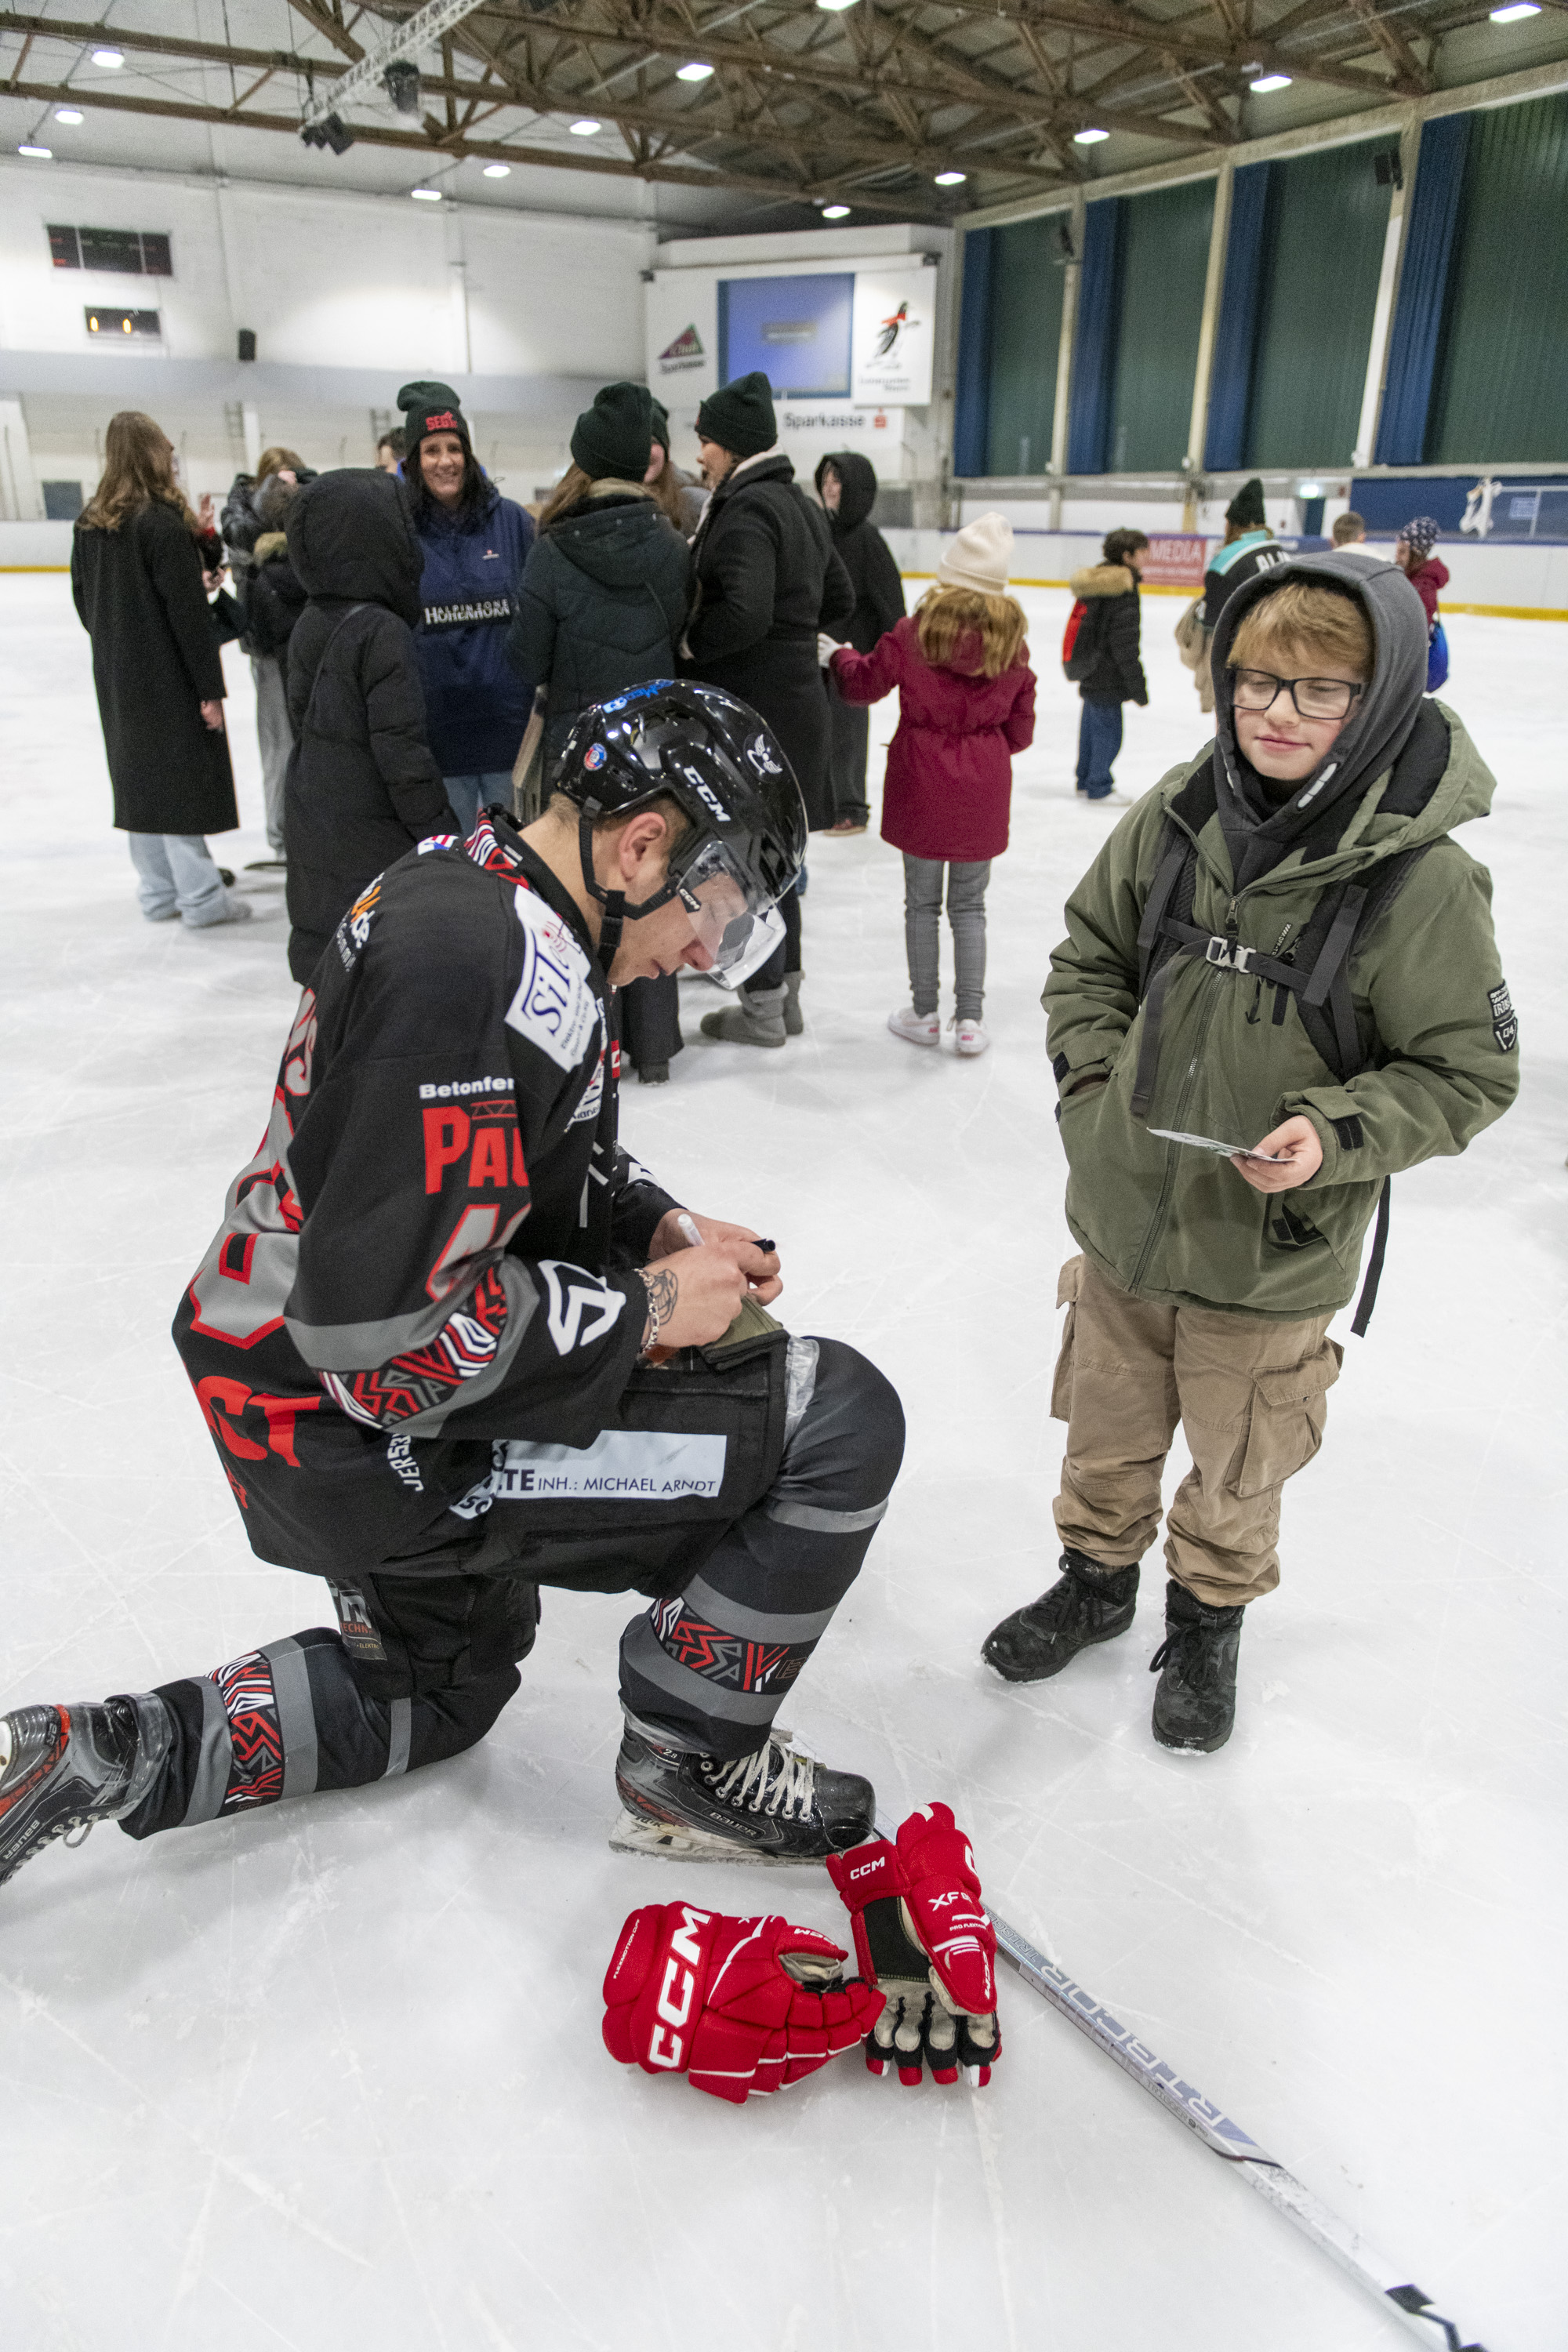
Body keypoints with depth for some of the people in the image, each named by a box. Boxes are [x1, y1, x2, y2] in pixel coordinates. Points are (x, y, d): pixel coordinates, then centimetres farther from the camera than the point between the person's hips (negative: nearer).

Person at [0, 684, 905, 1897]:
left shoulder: (461, 887, 4)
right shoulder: (496, 976, -28)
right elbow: (381, 1323, -30)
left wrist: (659, 1229, 3)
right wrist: (644, 1311, -18)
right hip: (365, 1442, -10)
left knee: (446, 1678, 34)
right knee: (842, 1419, -10)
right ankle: (689, 1768, 10)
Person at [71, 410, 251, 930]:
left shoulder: (90, 522, 7)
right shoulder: (163, 521, -15)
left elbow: (82, 598, 14)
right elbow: (188, 610, -18)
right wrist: (210, 687, -16)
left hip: (116, 677, 7)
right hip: (168, 678, -7)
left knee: (138, 778, 12)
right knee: (181, 778, -3)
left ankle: (158, 892, 19)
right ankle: (201, 897, 1)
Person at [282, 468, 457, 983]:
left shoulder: (309, 625, 9)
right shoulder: (385, 631, -17)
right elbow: (401, 750, -19)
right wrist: (443, 832, -11)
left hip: (311, 836, 8)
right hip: (371, 847, -8)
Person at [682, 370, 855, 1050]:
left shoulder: (746, 508, -16)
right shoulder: (800, 504, 14)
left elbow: (745, 611, -28)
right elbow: (840, 600, 20)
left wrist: (691, 643, -13)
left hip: (752, 707, -9)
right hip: (795, 694, 9)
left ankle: (761, 1007, 10)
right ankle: (785, 990, 26)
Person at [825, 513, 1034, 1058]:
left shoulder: (913, 634, -11)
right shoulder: (1013, 645, -3)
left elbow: (863, 684, 1)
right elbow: (1020, 731, 4)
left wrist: (840, 655, 22)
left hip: (922, 786, -2)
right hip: (983, 790, 2)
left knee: (922, 902, 11)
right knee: (969, 907, 11)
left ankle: (924, 1014, 18)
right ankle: (970, 1018, 11)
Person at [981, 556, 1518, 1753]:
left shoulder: (1422, 879, -19)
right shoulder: (1172, 819, -8)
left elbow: (1470, 1071, -11)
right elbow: (1089, 953, 9)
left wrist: (1336, 1133, -24)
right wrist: (1094, 1071, -3)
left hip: (1277, 1254, -3)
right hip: (1123, 1214, 3)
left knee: (1238, 1463, 19)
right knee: (1107, 1429, 23)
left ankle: (1209, 1619, 46)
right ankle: (1098, 1577, 50)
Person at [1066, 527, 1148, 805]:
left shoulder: (1096, 581, 10)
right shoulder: (1124, 592, -19)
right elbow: (1124, 646, -21)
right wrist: (1138, 688, -16)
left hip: (1090, 675, 10)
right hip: (1106, 679, -10)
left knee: (1091, 726, 20)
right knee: (1107, 730, 0)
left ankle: (1086, 780, 33)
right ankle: (1098, 787, 9)